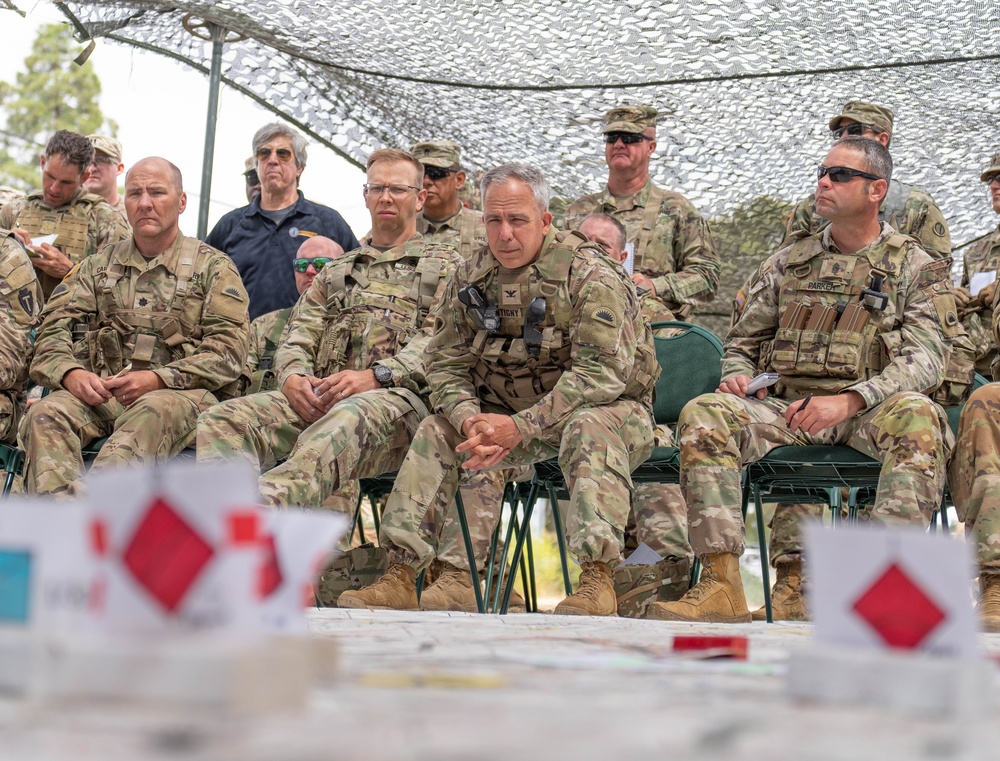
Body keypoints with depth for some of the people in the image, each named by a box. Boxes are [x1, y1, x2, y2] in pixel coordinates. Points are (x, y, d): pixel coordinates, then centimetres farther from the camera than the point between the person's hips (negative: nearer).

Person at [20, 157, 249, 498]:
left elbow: (228, 350, 1)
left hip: (179, 395, -3)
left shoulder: (213, 267, 12)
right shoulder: (98, 265, 23)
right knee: (46, 413, -29)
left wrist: (157, 379, -14)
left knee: (152, 413, -39)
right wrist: (71, 374, -10)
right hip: (99, 393, 4)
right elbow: (54, 330, 14)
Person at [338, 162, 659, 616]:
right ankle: (400, 576, -14)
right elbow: (445, 363, 0)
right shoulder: (471, 278, 1)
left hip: (609, 408, -5)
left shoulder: (589, 274, -18)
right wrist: (470, 421, -23)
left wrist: (520, 427, -31)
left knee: (590, 428, -37)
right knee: (437, 431, -11)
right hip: (510, 413, 6)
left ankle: (596, 580, -45)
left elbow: (601, 374, -27)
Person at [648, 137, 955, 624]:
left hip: (869, 415, -3)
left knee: (918, 416, -38)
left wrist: (849, 400, -19)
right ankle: (721, 585, -32)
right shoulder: (787, 263, 21)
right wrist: (737, 377, -1)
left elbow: (925, 358, -4)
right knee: (703, 414, -26)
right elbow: (744, 341, 25)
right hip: (786, 410, 3)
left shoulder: (915, 267, 10)